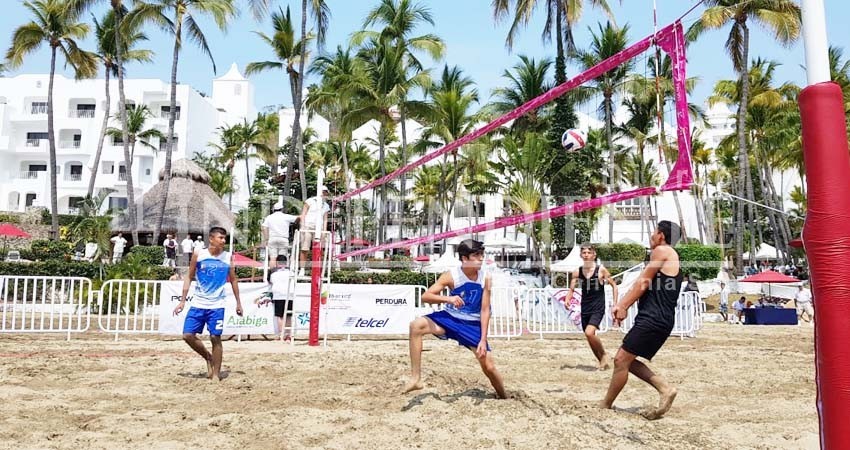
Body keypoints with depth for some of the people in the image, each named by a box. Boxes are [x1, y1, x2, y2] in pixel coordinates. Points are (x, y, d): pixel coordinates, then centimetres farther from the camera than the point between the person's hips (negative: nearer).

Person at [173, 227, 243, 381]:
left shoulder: (228, 257, 0)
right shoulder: (198, 255, -2)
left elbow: (233, 280, 10)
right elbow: (189, 278, 5)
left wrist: (238, 302, 8)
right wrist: (183, 300, 0)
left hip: (217, 306, -1)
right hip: (198, 304, 1)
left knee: (215, 338, -3)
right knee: (188, 335, -3)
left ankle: (216, 373, 8)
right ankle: (208, 357, 21)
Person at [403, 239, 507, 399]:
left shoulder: (485, 279, -13)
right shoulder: (451, 276, -17)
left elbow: (485, 310, -9)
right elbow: (425, 296, -21)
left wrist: (483, 340, -14)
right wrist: (448, 298, -38)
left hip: (473, 324, 1)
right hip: (450, 318, 0)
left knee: (488, 366, -5)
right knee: (416, 325, -27)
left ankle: (504, 398, 26)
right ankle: (416, 379, -23)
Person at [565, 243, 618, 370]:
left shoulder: (601, 270, -6)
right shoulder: (577, 272, 2)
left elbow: (614, 285, 2)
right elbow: (571, 289, 7)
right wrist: (567, 299, -14)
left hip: (598, 308, -5)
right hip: (585, 309, 5)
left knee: (589, 333, -23)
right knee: (590, 338, 9)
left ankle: (604, 355, 1)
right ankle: (602, 361, 28)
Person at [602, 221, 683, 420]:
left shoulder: (662, 251, -6)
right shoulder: (671, 258, 24)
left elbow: (643, 283, -9)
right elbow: (644, 285, 17)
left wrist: (623, 306, -6)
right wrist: (621, 305, 9)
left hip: (653, 319, -10)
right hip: (661, 320, 10)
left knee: (621, 360, -6)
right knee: (627, 361, 14)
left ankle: (605, 406, 1)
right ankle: (665, 388, 6)